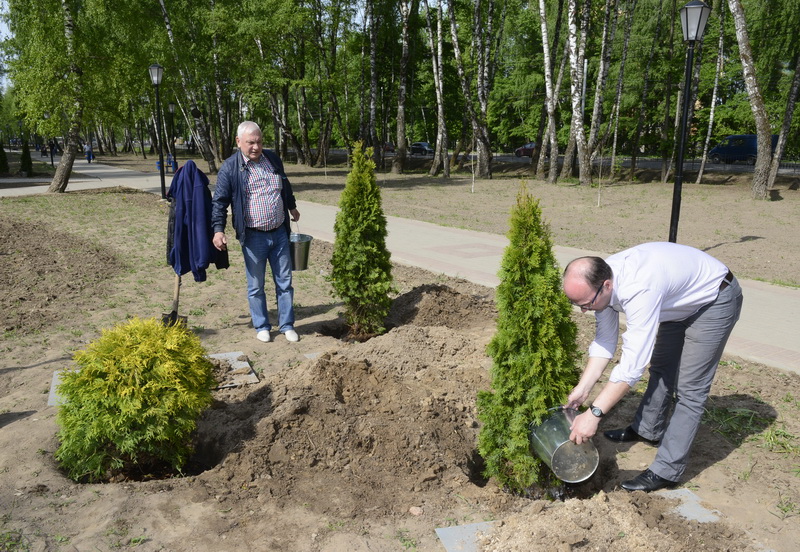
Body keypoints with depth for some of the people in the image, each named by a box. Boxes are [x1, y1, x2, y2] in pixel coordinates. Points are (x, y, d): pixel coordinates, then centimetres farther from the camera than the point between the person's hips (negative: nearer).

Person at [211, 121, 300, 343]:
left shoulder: (273, 159, 6)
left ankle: (287, 325, 23)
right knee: (256, 286, 8)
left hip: (280, 233, 4)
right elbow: (219, 202, -6)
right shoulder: (230, 167, -7)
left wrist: (292, 207, 35)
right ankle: (261, 327, 24)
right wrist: (218, 230, -17)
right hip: (253, 237, -4)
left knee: (285, 282, 10)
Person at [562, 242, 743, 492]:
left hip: (715, 300, -8)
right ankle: (647, 430, 40)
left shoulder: (639, 290, -43)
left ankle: (666, 471, -3)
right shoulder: (598, 282, -17)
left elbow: (632, 363, -43)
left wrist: (594, 414, -41)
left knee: (689, 388, -9)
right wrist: (583, 388, -14)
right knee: (661, 369, 20)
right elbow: (605, 341, -7)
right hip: (680, 303, 9)